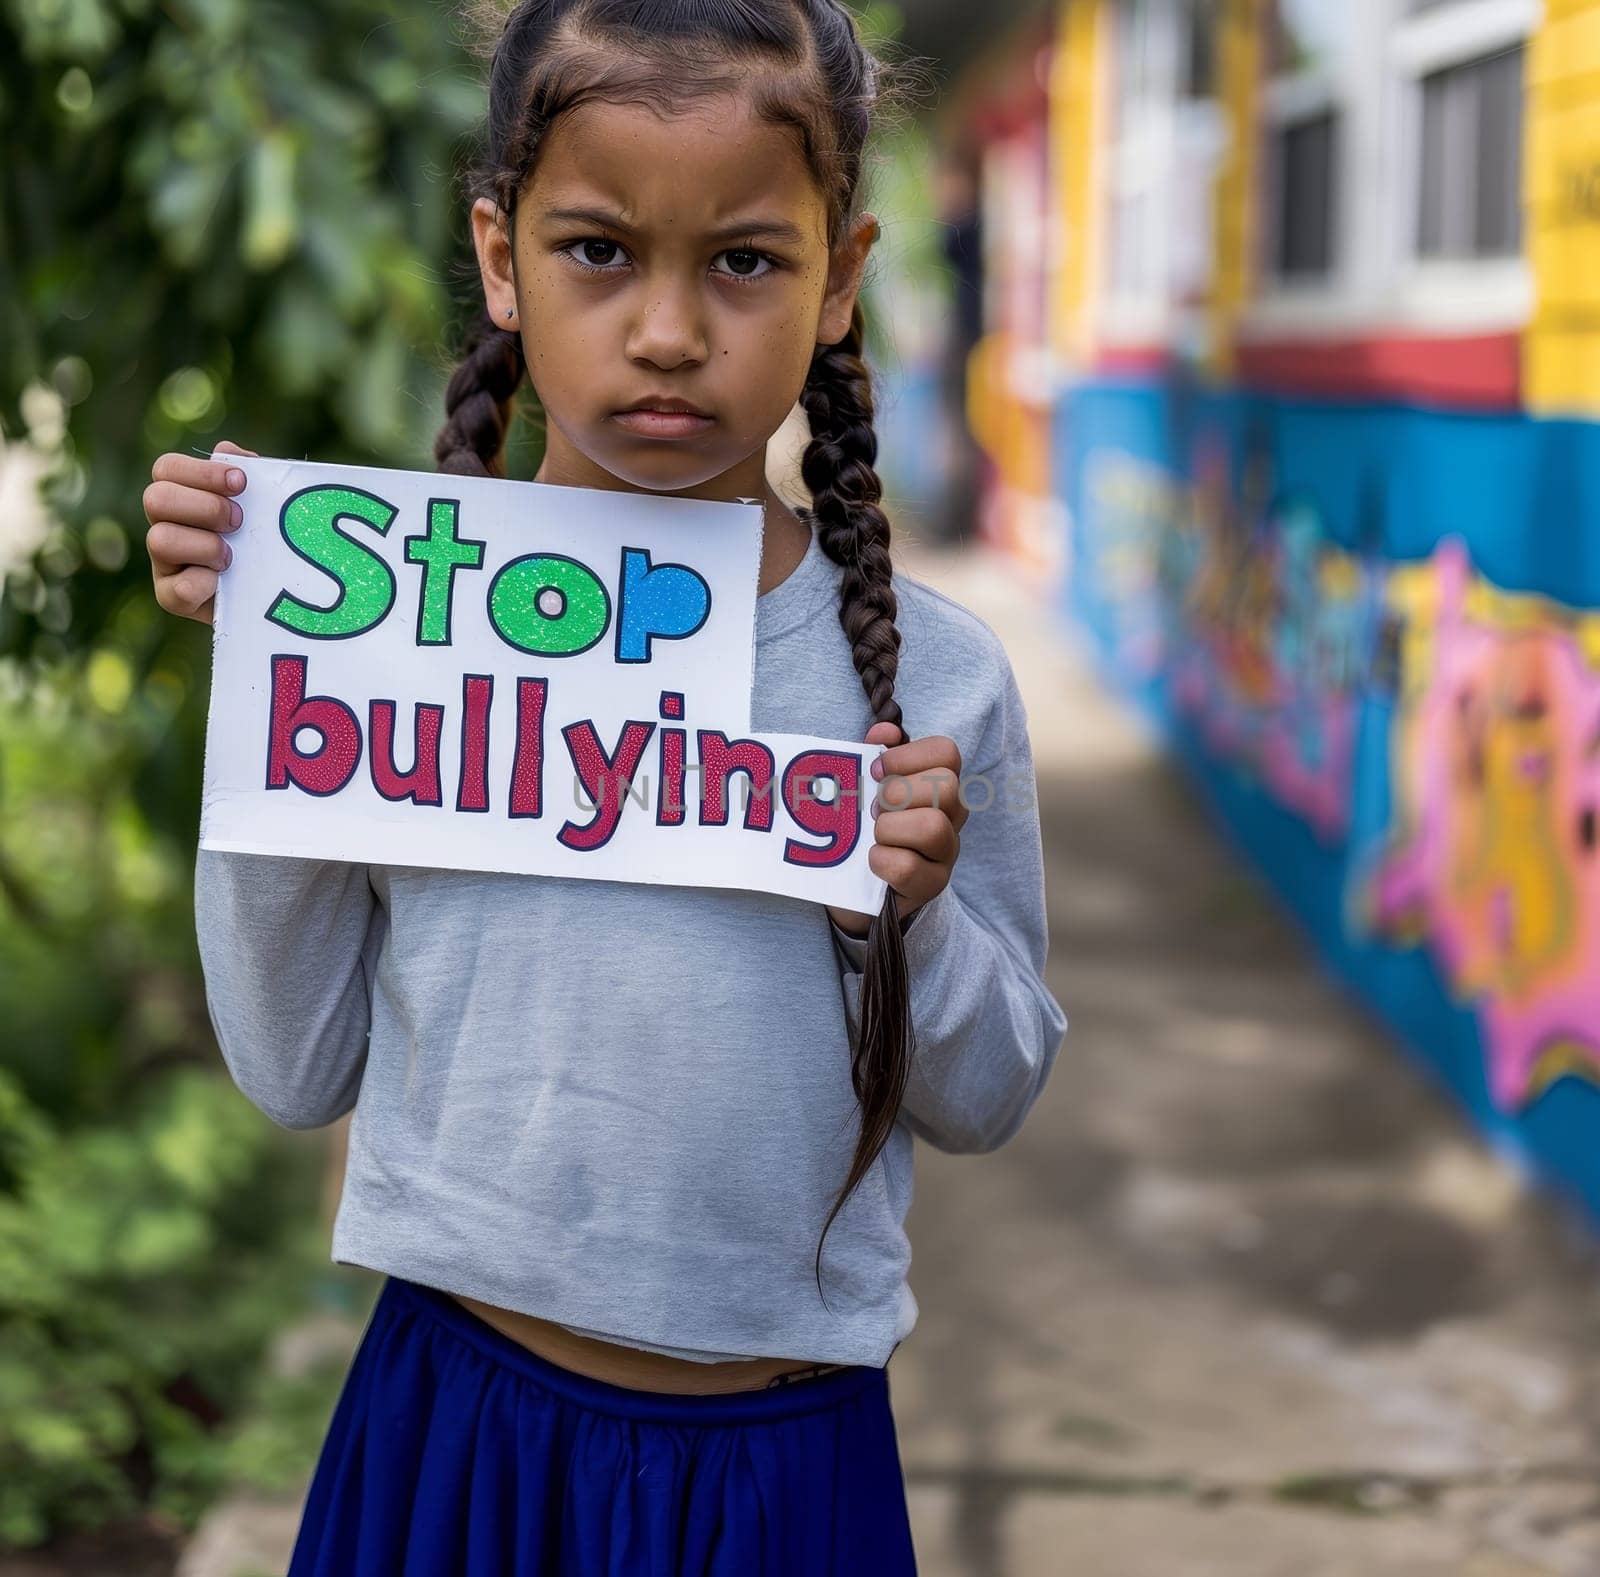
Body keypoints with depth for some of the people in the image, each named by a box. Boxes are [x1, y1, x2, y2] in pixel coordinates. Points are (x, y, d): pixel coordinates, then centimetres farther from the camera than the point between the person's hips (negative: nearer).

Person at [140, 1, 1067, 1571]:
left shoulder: (932, 679, -7)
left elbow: (983, 1100, 4)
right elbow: (296, 1069, -4)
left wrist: (914, 913, -16)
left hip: (784, 1448, 1)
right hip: (456, 1410, 0)